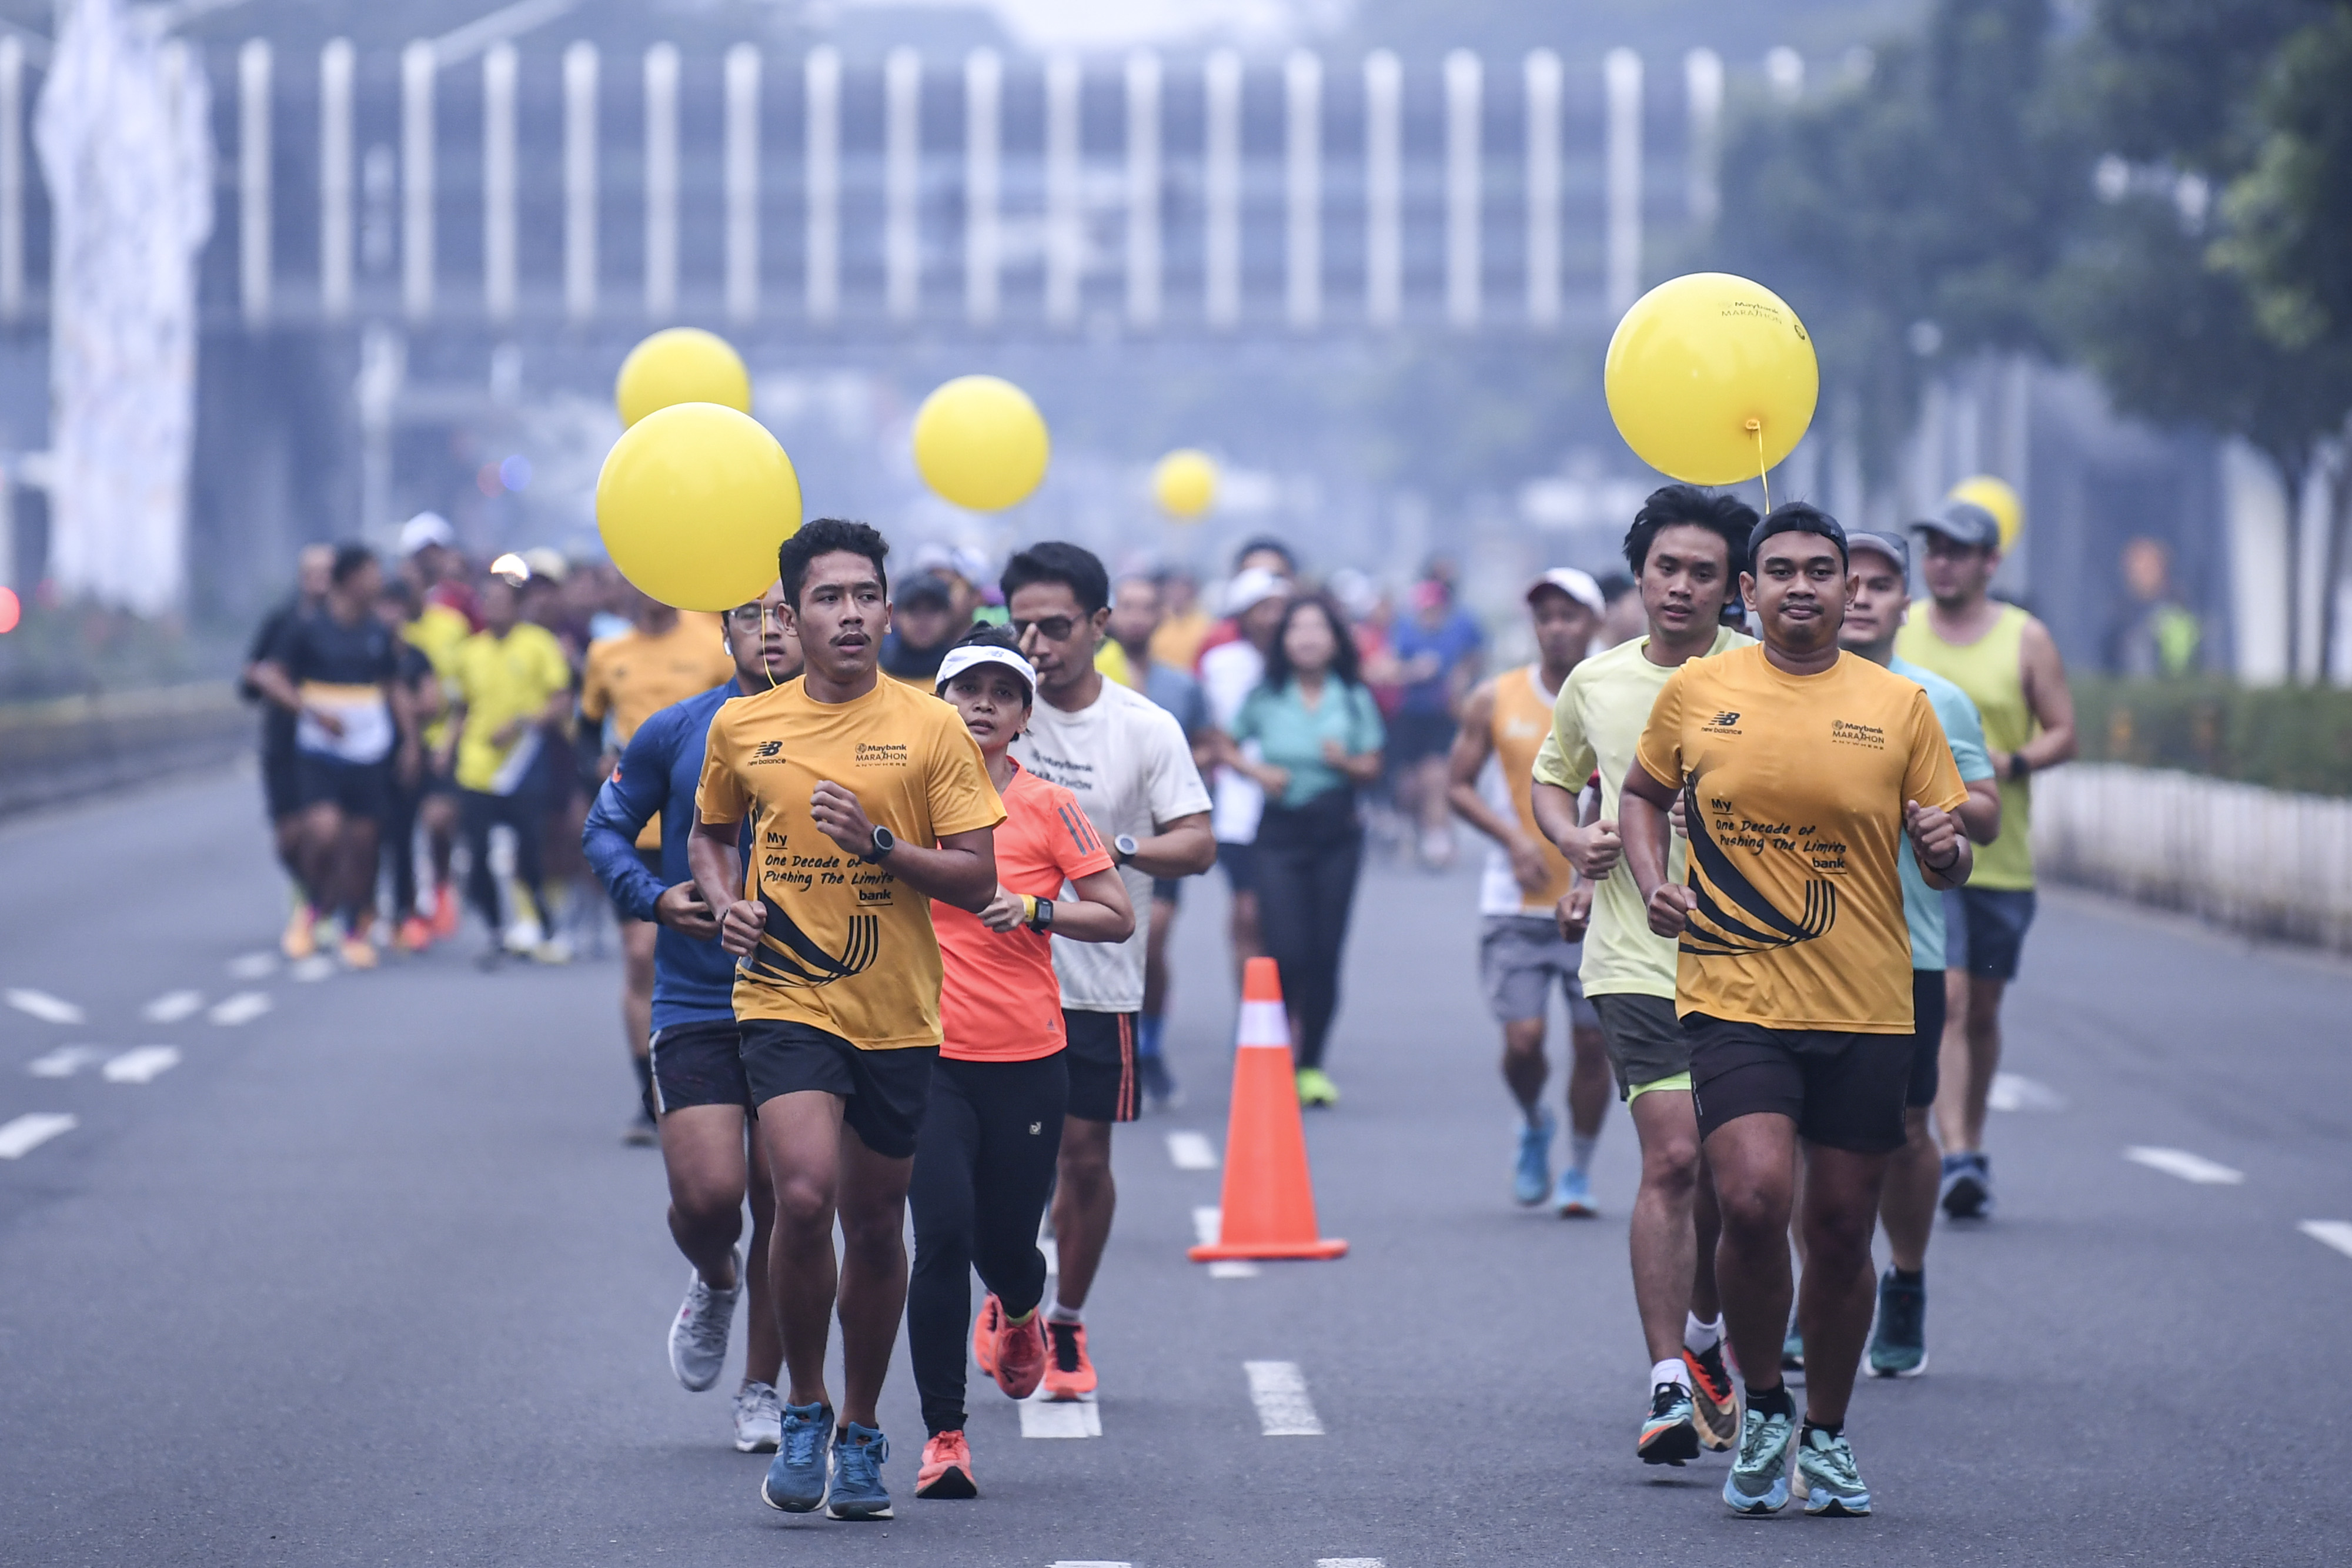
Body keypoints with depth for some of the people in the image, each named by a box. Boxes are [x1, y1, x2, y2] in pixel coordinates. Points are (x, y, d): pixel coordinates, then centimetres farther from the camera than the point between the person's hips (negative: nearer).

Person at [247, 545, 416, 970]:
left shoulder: (379, 634, 9)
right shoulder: (306, 630, -5)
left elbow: (396, 688, 19)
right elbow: (269, 676, -9)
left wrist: (410, 740, 10)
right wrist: (312, 711, -19)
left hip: (371, 755, 4)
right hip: (320, 753, -4)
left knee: (362, 840, 5)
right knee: (324, 830, -20)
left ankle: (354, 931, 19)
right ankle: (313, 912, 4)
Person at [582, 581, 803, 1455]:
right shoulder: (675, 733, -1)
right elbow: (605, 828, 8)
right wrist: (655, 898, -9)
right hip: (695, 1009, -1)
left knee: (781, 1207, 5)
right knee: (708, 1195, -14)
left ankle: (762, 1391, 22)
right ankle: (713, 1285, 22)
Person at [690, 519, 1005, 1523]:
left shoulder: (930, 728, -1)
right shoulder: (741, 727, 4)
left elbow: (977, 879, -2)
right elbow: (708, 834, 21)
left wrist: (879, 843, -17)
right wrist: (726, 901, 1)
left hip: (897, 1013, 1)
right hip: (783, 997, -1)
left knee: (875, 1226, 9)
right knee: (804, 1197, -20)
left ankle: (861, 1433, 27)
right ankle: (803, 1409, -1)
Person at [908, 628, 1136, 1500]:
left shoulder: (1048, 808, 0)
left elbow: (1118, 918, 1)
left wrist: (1033, 910, -13)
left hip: (1027, 1059, 0)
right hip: (928, 1055, 0)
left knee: (1006, 1246, 7)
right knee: (943, 1234, -14)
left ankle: (1017, 1313, 46)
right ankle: (943, 1435, -5)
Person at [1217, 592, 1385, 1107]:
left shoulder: (1354, 699, 4)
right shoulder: (1266, 697, 2)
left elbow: (1372, 770, 5)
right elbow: (1226, 746, 12)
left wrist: (1345, 762, -16)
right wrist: (1256, 771, -7)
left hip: (1337, 832, 1)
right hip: (1280, 830, -1)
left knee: (1325, 954, 1)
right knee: (1288, 953, -12)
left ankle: (1311, 1064, 14)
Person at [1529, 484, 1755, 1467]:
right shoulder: (1595, 683, 7)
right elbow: (1551, 778, 24)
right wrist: (1571, 838, 3)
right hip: (1637, 957, -1)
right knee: (1673, 1158, -15)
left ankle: (1704, 1340, 36)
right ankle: (1670, 1387, -14)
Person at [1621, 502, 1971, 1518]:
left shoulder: (1900, 707, 4)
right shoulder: (1695, 692, 3)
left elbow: (1946, 866, 9)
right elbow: (1643, 794, 20)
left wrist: (1944, 848, -14)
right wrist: (1651, 882, 2)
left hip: (1867, 1012, 1)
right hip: (1733, 998, -1)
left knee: (1841, 1229, 7)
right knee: (1754, 1200, -20)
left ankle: (1825, 1436, 27)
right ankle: (1762, 1406, 4)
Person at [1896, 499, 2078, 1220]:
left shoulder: (2026, 639, 2)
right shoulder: (1896, 631, 4)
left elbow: (2063, 734, 2)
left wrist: (2011, 762, -15)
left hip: (2002, 856, 1)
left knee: (1983, 1009, 11)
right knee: (1943, 999, -14)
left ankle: (1974, 1147, 28)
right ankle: (1956, 1157, -20)